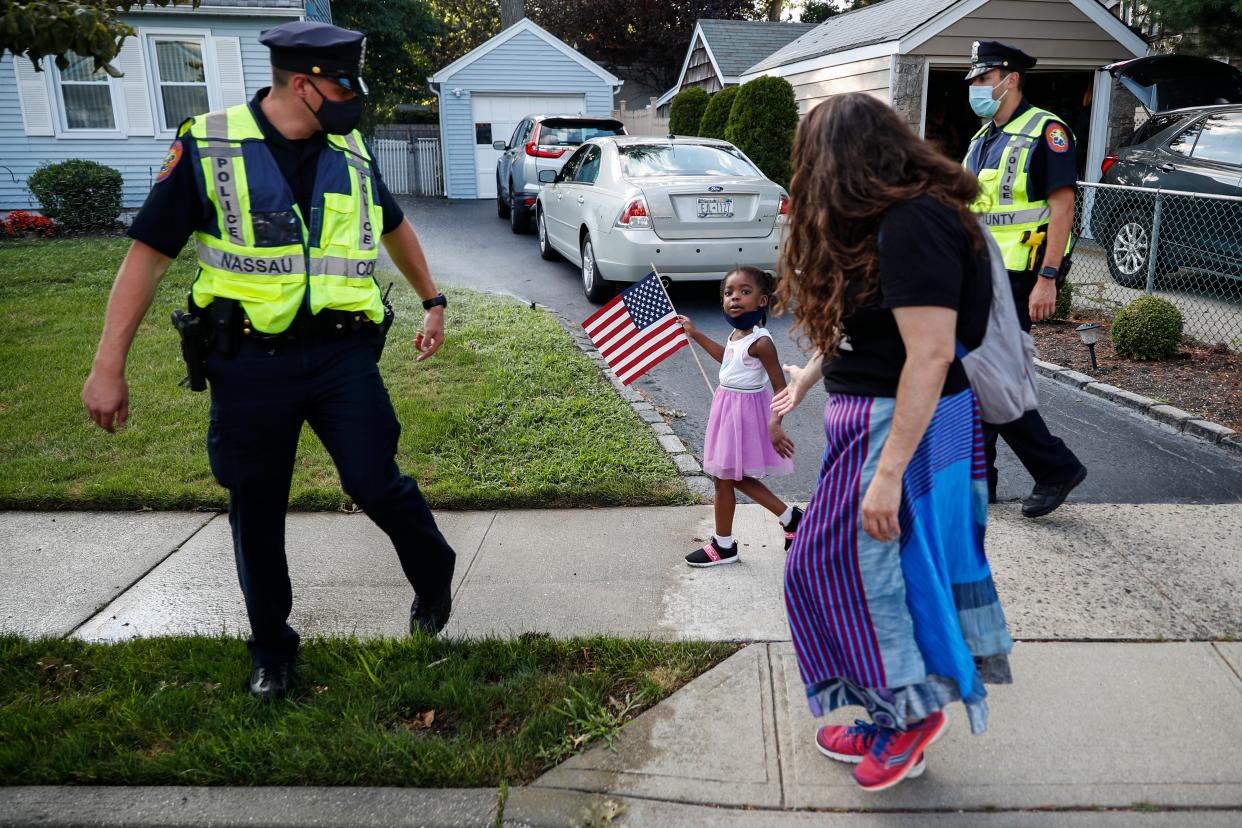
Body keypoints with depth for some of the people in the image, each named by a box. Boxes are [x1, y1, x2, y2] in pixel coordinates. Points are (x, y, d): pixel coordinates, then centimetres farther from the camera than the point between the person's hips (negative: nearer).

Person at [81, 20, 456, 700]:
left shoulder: (350, 154, 6)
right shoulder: (208, 147, -5)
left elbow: (394, 227, 24)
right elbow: (148, 253, -3)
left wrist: (432, 301, 28)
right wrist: (108, 367, -5)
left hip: (342, 356, 1)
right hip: (250, 363, -1)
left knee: (375, 484, -7)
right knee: (257, 513, 9)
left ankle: (433, 577, 24)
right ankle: (271, 649, 30)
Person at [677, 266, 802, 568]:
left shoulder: (760, 341, -22)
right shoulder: (737, 333, 3)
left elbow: (780, 387, -21)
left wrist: (775, 424, -30)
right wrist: (695, 334, 25)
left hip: (743, 411, -9)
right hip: (728, 407, 9)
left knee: (724, 478, 4)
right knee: (736, 478, 18)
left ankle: (723, 546, 21)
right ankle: (790, 518, 29)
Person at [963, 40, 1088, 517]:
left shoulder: (1045, 132, -8)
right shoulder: (983, 139, 17)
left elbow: (1062, 208, -14)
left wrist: (1047, 279, -21)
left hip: (1015, 280, -9)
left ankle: (1057, 468, 7)